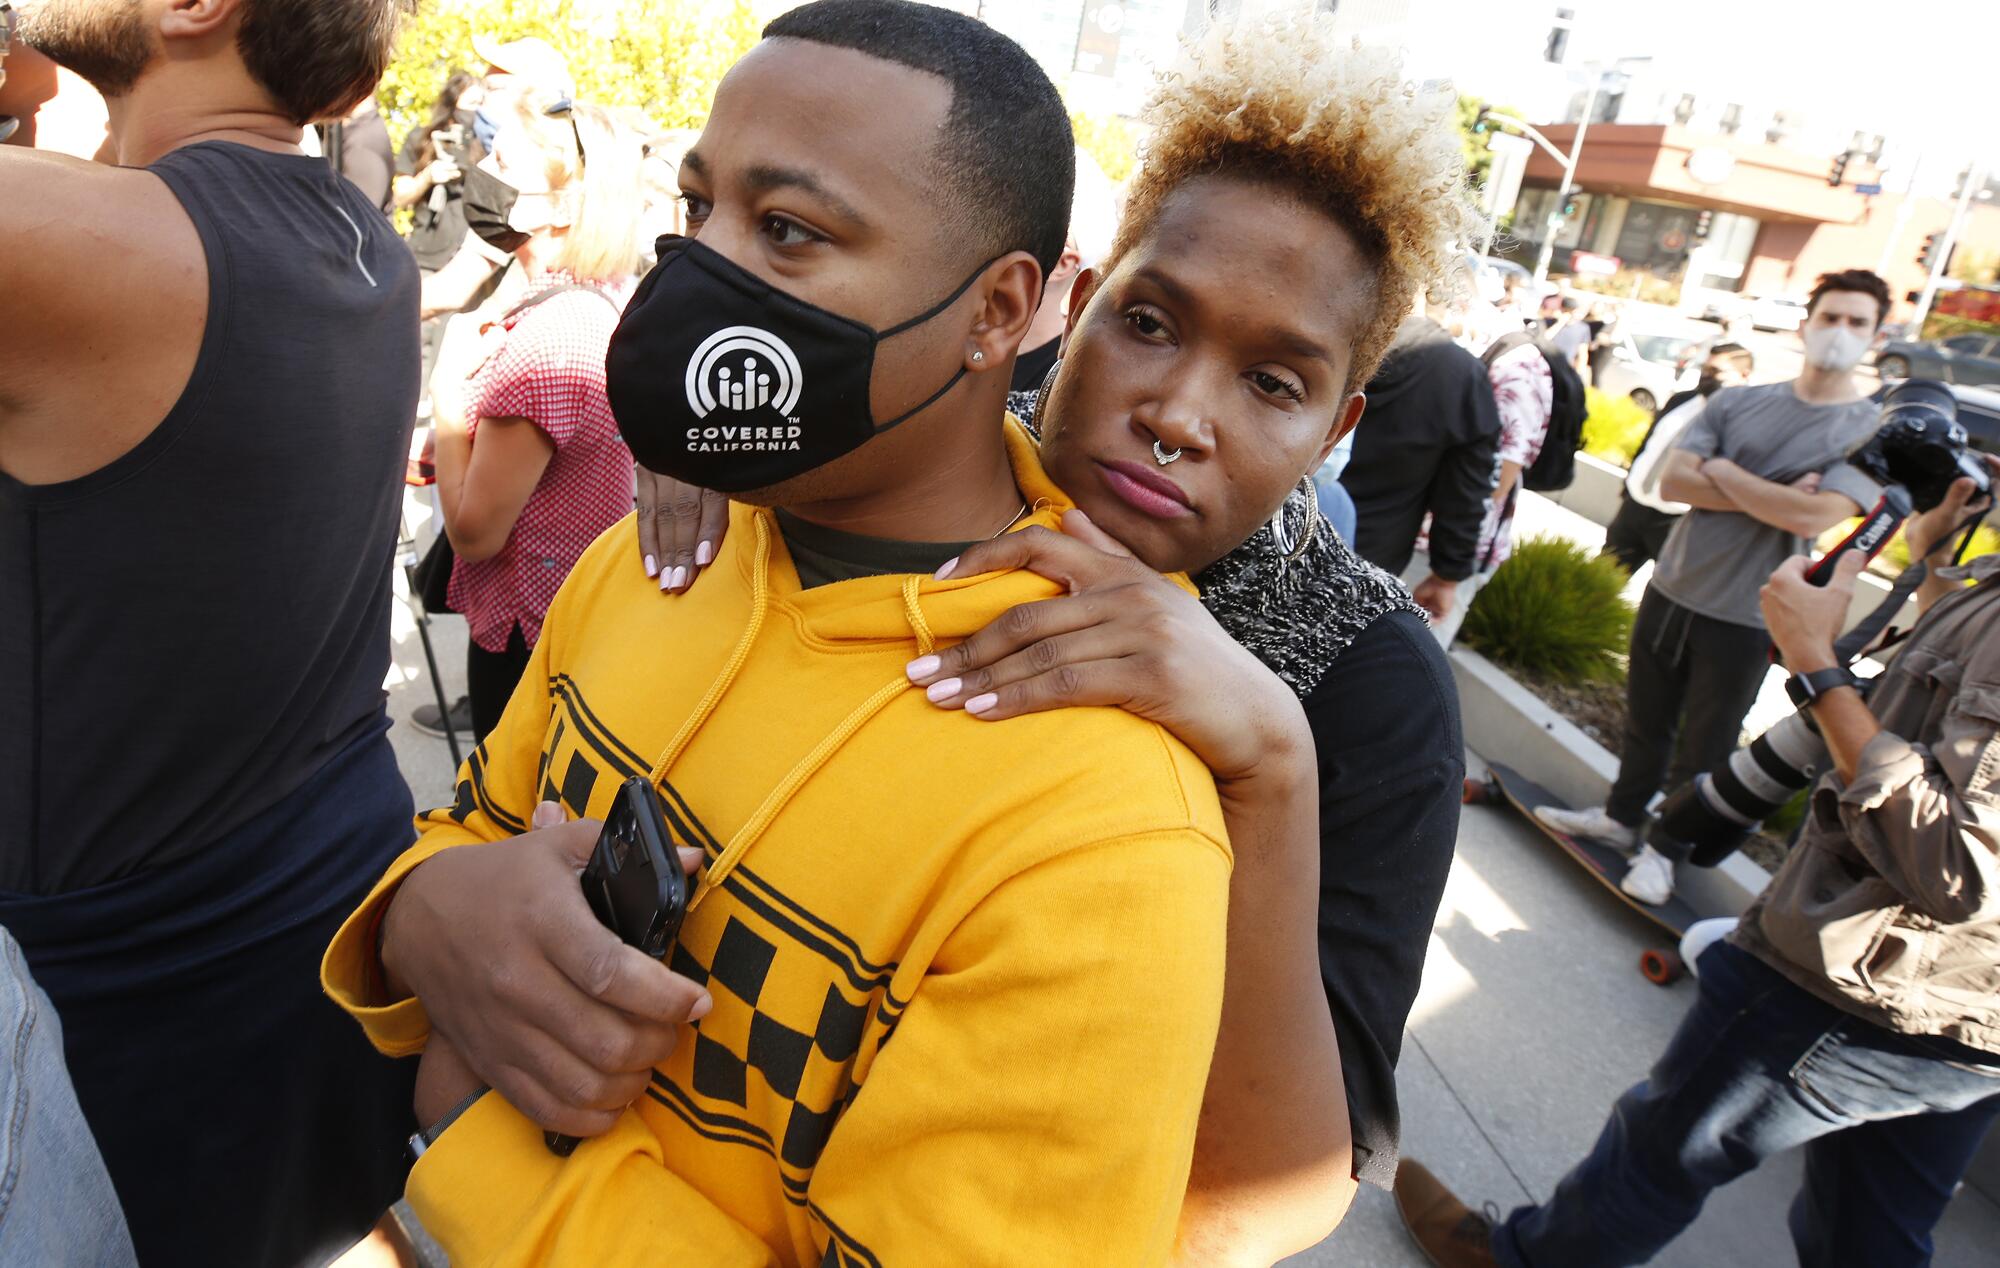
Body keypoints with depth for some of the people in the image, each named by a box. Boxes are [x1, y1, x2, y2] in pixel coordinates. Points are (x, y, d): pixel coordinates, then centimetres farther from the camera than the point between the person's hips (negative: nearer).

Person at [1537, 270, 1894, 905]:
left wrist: (1721, 472, -13)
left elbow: (1812, 517, -23)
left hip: (1746, 619, -3)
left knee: (1702, 748, 9)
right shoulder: (1737, 402, 2)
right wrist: (1773, 497, -18)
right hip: (1671, 590, 4)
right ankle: (1622, 816, 37)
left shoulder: (1875, 431, -8)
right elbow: (1672, 480, -10)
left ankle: (1664, 849, 27)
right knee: (1645, 721, 17)